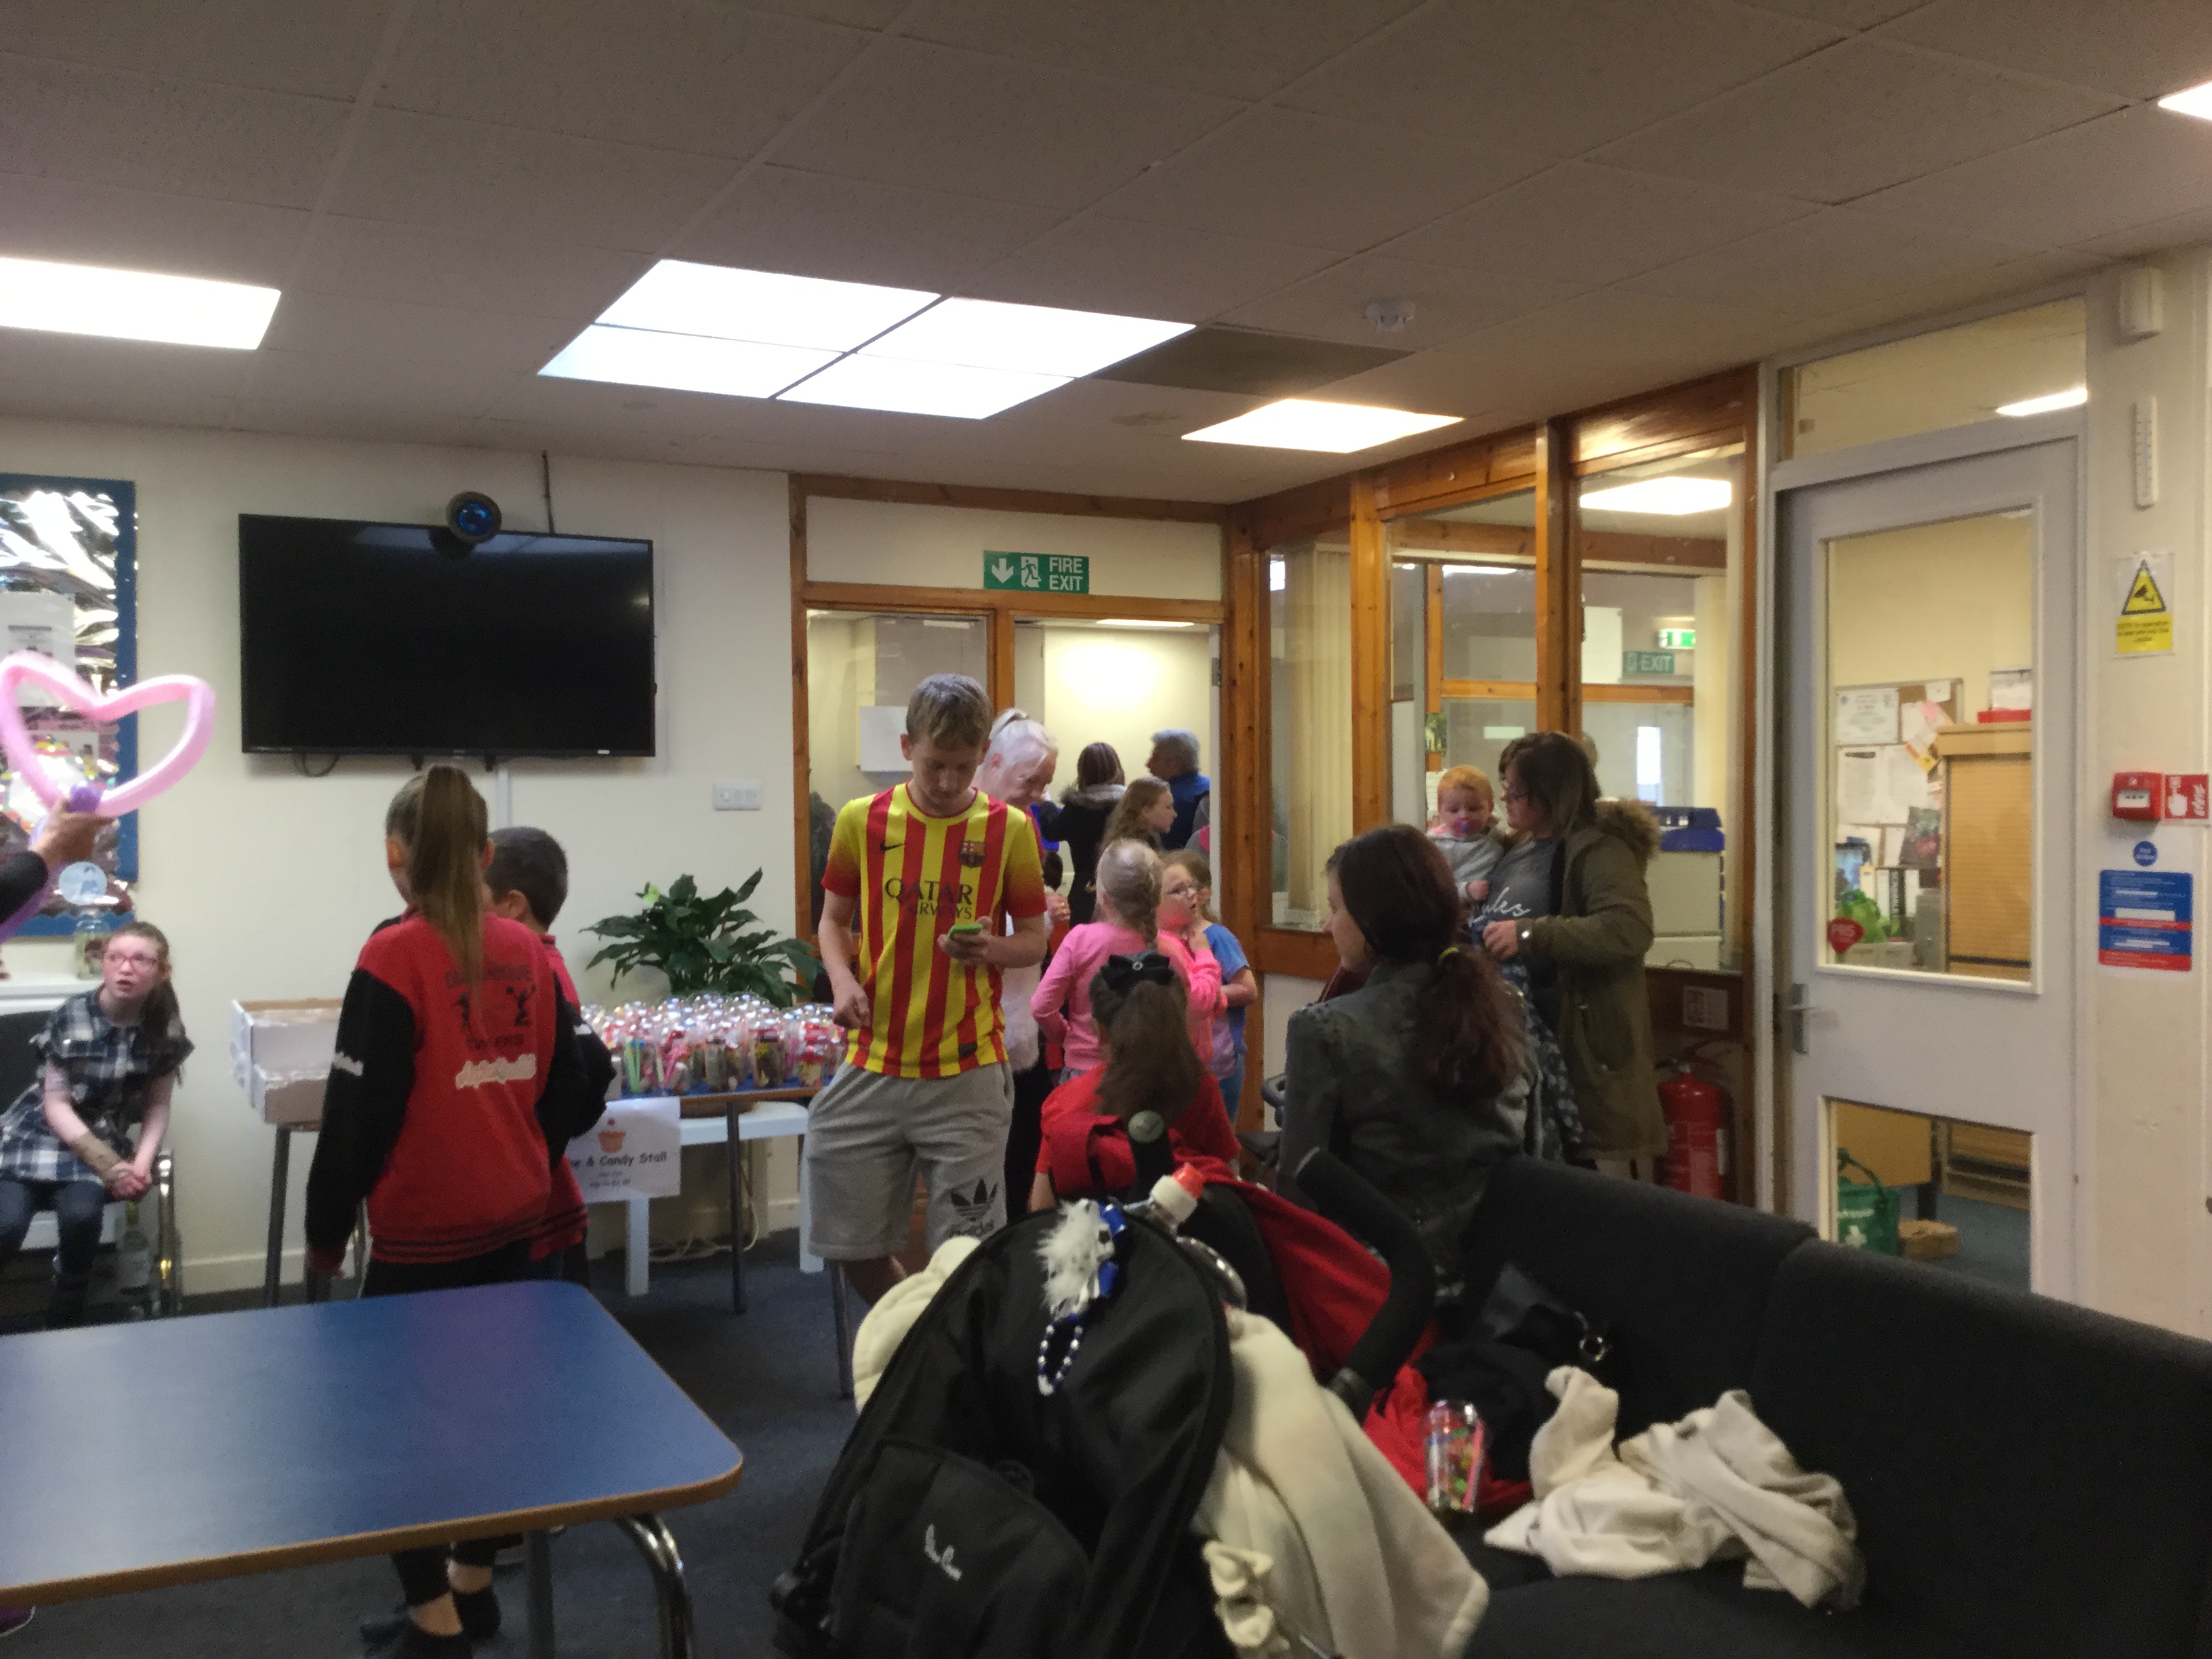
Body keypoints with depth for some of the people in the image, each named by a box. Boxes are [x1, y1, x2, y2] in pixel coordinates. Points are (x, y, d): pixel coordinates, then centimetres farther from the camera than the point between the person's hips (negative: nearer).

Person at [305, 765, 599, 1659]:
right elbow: (572, 1093, 5)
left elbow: (356, 1111, -14)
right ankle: (473, 1586, 30)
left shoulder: (394, 957, -16)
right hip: (513, 1222, 6)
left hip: (423, 1235, -6)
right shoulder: (527, 951, 1)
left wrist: (325, 1230, -2)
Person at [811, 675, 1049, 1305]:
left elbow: (1035, 939, 5)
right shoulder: (861, 820, 2)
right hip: (872, 1063, 2)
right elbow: (834, 922, 12)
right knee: (855, 1247, 9)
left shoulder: (1008, 828, -2)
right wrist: (842, 979, -8)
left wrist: (991, 950, -17)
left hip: (968, 1071, -2)